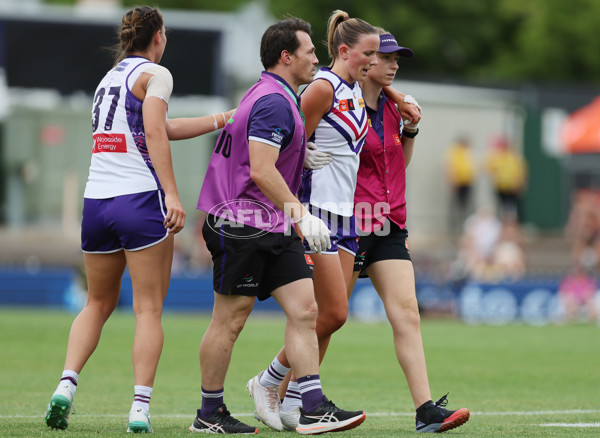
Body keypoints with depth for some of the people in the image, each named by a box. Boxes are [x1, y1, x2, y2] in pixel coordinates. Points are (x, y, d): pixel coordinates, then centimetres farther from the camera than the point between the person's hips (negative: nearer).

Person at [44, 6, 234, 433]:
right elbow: (155, 134, -15)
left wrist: (218, 121, 30)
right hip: (140, 199, -6)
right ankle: (140, 408, -9)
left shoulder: (109, 77, 20)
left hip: (96, 201, 7)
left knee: (98, 303, 17)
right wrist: (172, 194, -20)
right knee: (149, 309, -2)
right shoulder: (154, 74, -2)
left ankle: (66, 385, 0)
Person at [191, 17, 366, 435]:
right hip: (243, 226, -10)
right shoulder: (274, 102, -16)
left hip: (275, 228, 10)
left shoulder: (278, 98, 17)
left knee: (305, 310, -1)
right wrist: (303, 216, -22)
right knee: (230, 320, 0)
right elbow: (261, 171, -24)